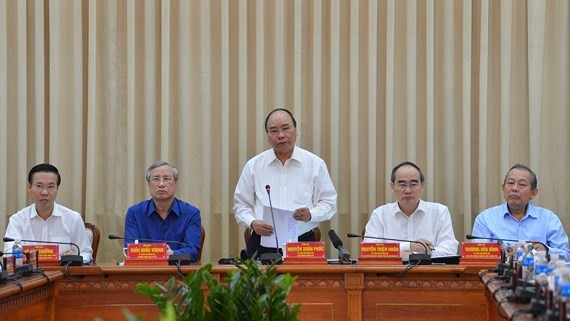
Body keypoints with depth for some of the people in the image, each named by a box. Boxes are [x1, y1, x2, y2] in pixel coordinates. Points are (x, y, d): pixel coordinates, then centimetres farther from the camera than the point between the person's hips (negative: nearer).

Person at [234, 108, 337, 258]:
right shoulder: (253, 166, 10)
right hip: (263, 245, 0)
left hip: (302, 243, 0)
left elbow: (328, 202, 10)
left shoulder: (315, 164, 7)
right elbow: (240, 205, 14)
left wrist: (310, 215, -9)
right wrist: (252, 222, -5)